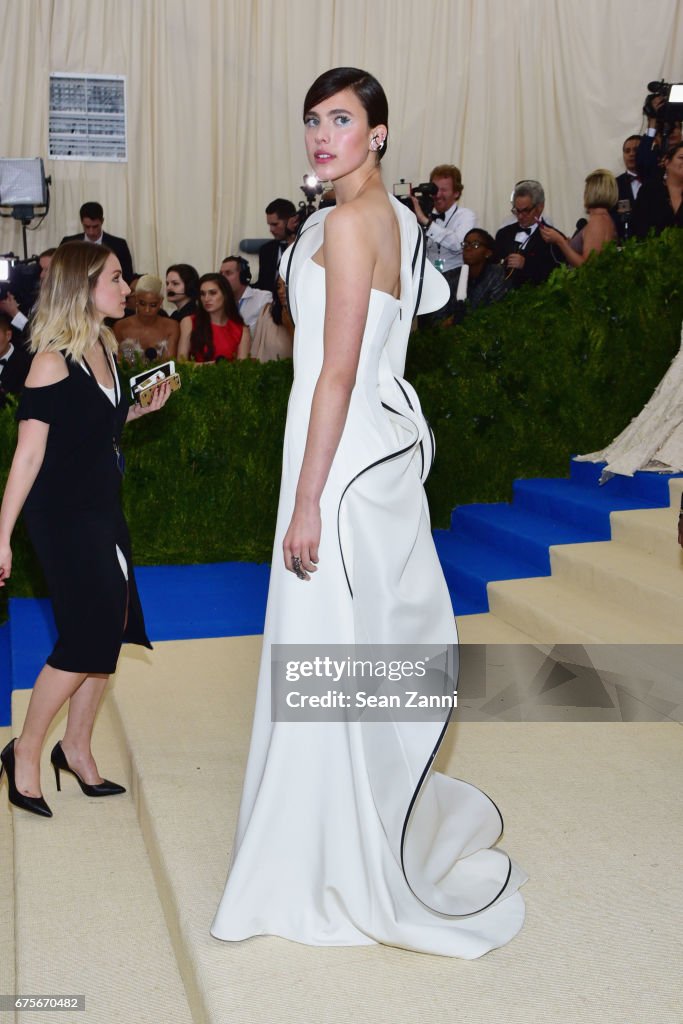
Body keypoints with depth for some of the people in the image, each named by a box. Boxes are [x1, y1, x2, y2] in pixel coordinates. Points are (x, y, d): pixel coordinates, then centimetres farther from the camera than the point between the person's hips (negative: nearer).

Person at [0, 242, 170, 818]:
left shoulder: (105, 348, 7)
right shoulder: (54, 360, -16)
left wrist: (144, 409, 4)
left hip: (103, 507, 8)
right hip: (62, 514, -8)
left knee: (110, 629, 10)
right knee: (85, 637, -6)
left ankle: (77, 748, 27)